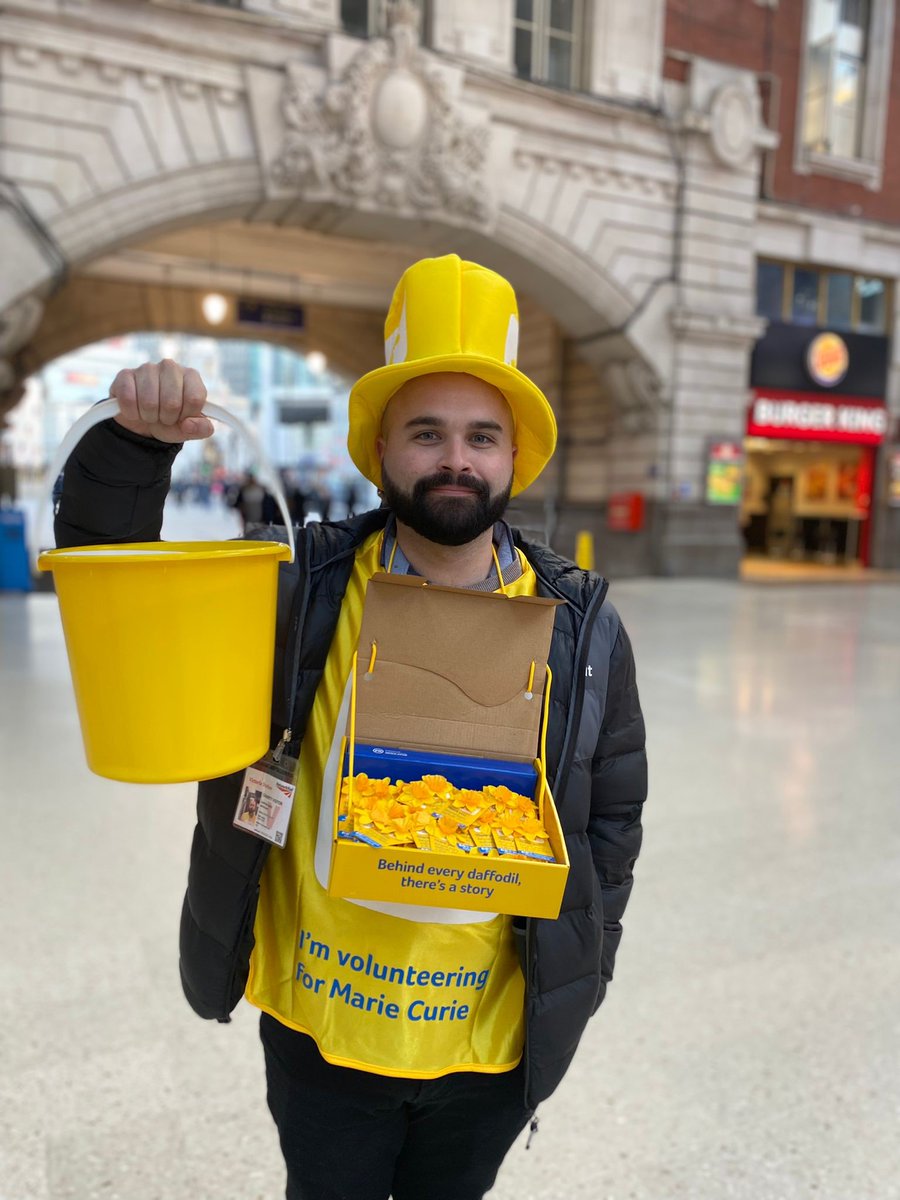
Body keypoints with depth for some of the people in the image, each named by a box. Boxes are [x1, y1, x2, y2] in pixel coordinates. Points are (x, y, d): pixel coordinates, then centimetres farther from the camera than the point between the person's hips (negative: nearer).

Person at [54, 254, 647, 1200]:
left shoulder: (582, 628, -9)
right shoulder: (305, 595, -12)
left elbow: (610, 819, 1)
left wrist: (575, 980, 2)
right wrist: (136, 441, -24)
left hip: (494, 1042, 1)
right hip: (319, 1025, 0)